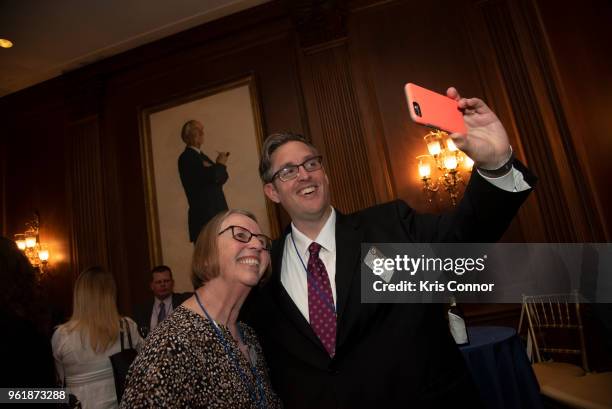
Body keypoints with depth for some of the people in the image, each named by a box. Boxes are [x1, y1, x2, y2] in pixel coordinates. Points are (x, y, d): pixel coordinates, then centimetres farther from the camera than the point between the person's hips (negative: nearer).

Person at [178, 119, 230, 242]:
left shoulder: (202, 156, 21)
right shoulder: (186, 157, -8)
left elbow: (222, 177, 14)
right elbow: (212, 176, -21)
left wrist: (219, 165, -7)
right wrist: (220, 164, -1)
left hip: (217, 214, 9)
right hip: (204, 216, -9)